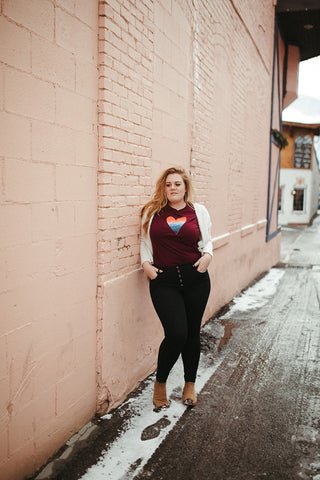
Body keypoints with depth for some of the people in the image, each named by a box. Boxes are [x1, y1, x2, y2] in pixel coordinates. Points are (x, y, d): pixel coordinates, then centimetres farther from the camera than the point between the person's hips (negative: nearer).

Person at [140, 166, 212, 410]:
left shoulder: (199, 211, 9)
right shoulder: (152, 212, 6)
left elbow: (207, 241, 16)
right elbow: (145, 241, 16)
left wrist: (207, 255, -4)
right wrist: (146, 263, 1)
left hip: (195, 278, 2)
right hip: (164, 280, -2)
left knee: (193, 333, 10)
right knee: (176, 334, -12)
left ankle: (190, 385, 31)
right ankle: (160, 383, 15)